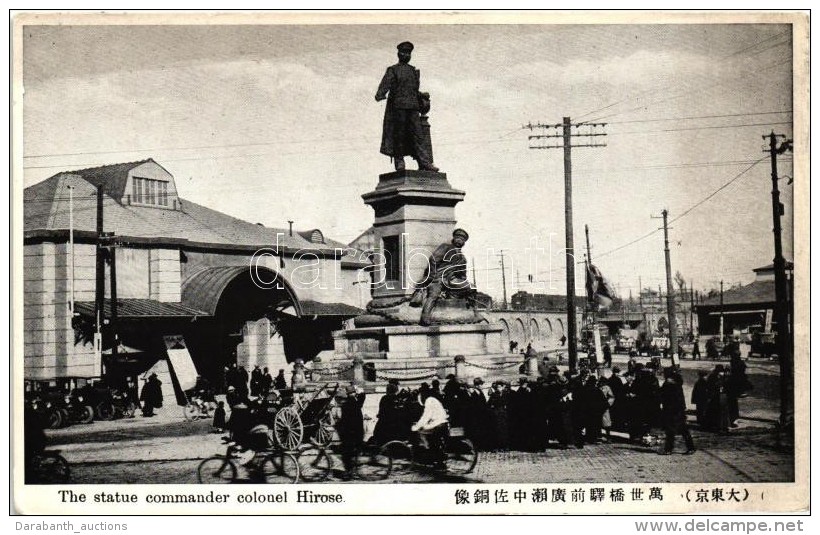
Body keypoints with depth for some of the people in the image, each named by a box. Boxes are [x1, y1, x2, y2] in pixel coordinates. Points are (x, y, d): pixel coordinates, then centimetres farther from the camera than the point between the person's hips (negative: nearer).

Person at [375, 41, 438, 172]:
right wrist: (380, 94, -28)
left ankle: (425, 163, -10)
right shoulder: (392, 70, 5)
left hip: (412, 108, 4)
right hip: (397, 108, -4)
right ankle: (399, 162, 1)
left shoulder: (414, 71, 21)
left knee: (418, 134, -4)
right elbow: (385, 84, -10)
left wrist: (422, 102, 29)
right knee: (398, 136, -3)